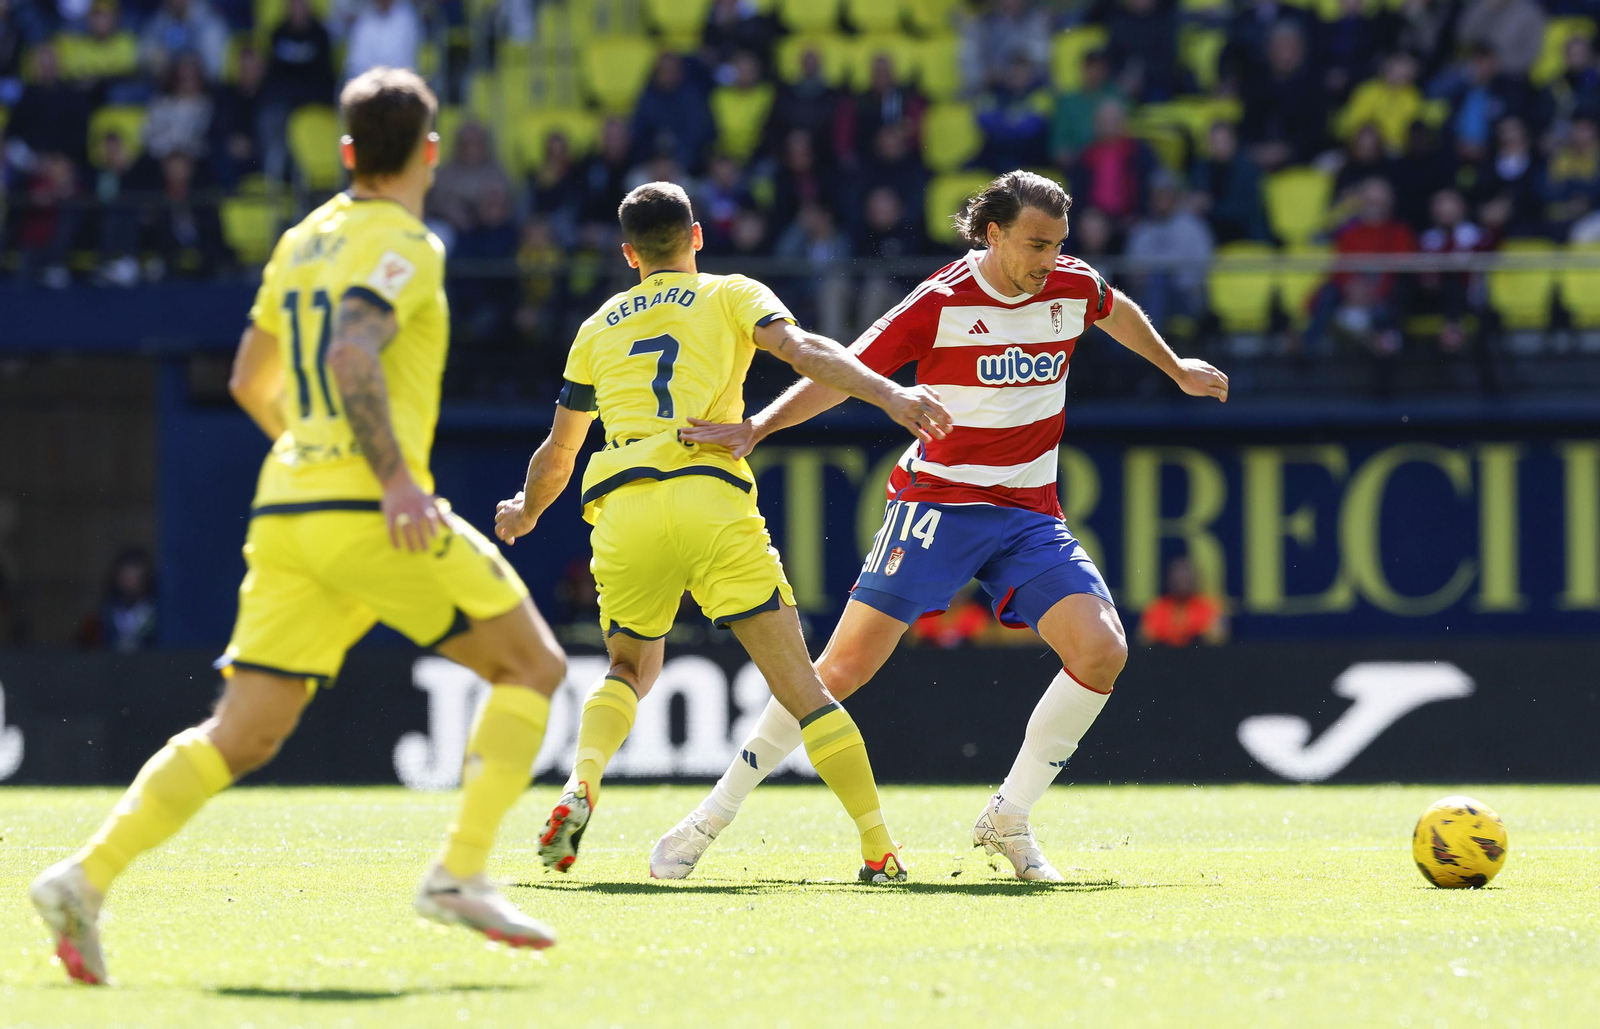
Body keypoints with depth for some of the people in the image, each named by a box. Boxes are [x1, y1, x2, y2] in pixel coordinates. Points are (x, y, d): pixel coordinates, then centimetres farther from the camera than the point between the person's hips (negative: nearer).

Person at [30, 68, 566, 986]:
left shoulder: (303, 241, 19)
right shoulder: (403, 247, -6)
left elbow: (251, 380, 28)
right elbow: (352, 356, -22)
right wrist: (396, 478, -26)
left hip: (285, 512, 7)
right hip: (368, 513, -7)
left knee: (242, 736, 4)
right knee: (533, 666, 6)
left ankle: (90, 876, -12)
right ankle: (461, 871, -6)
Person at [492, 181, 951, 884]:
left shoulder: (599, 327, 25)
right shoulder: (731, 296, 16)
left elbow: (557, 454, 32)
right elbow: (803, 351, -5)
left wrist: (524, 512, 51)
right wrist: (890, 394, -14)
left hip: (621, 510, 3)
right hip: (711, 501, -3)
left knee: (631, 669, 25)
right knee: (800, 687, -1)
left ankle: (580, 787, -3)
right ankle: (879, 849, -8)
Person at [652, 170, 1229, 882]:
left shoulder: (1072, 287, 2)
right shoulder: (940, 302, -12)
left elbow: (1117, 313, 28)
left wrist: (1176, 369, 41)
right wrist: (755, 428, -23)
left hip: (1031, 514, 5)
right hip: (937, 499, -5)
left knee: (1102, 651, -17)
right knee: (848, 664, -13)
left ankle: (1006, 821, -2)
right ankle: (711, 817, -2)